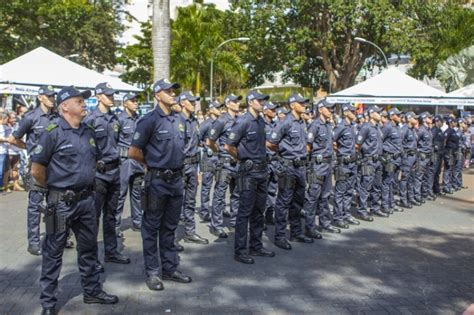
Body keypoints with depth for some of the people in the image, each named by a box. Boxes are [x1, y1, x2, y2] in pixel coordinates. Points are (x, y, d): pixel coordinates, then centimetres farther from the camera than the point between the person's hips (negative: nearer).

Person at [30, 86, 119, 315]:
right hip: (61, 201, -6)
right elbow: (37, 169, -11)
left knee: (88, 248, 16)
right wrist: (52, 187, 2)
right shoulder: (52, 133, -13)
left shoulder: (89, 133, 8)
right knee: (53, 252, 4)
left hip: (86, 199, 7)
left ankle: (92, 291, 30)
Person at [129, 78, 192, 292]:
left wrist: (177, 165, 14)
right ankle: (152, 272, 14)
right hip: (157, 180, -6)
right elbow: (133, 152, -12)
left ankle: (170, 268, 25)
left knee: (170, 227, 15)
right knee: (152, 228, 5)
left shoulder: (180, 120, 8)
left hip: (176, 179, 6)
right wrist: (151, 163, 1)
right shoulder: (150, 120, -12)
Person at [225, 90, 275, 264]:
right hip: (248, 171, -8)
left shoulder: (261, 121, 11)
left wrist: (262, 157, 13)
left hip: (262, 170, 8)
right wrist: (241, 158, -2)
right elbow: (228, 146, -16)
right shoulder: (243, 122, -14)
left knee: (258, 210, 14)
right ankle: (240, 251, 4)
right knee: (245, 212, -4)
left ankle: (256, 246, 25)